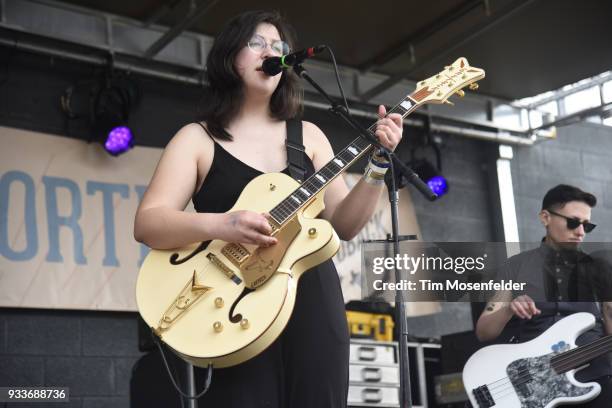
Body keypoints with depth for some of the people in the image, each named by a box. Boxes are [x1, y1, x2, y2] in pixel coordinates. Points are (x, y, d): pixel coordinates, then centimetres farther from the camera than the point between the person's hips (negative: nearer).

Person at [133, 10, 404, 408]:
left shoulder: (309, 135, 14)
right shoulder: (197, 139, 4)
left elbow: (343, 223, 9)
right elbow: (147, 223, -7)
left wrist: (378, 163, -6)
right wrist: (220, 225, -24)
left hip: (313, 302, 3)